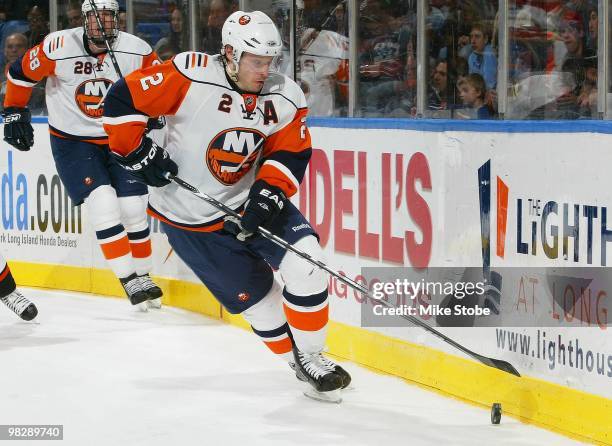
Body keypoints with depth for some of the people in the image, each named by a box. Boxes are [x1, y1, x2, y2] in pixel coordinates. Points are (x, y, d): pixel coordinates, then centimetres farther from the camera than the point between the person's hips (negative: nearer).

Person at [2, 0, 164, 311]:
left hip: (119, 138, 3)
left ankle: (143, 276, 16)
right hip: (72, 141, -3)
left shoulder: (136, 50, -13)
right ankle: (130, 281, -11)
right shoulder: (59, 47, -20)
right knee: (103, 205, -17)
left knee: (134, 210, -1)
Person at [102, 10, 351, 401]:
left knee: (305, 260, -14)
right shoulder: (190, 77, -22)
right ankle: (296, 359, 21)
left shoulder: (285, 97, -8)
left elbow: (290, 153, -2)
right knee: (256, 294, -2)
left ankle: (310, 357, 3)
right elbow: (123, 99, -18)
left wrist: (269, 193, -19)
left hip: (249, 200, 4)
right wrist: (137, 153, -18)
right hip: (190, 218, -4)